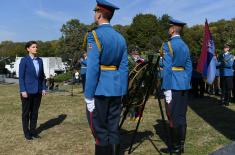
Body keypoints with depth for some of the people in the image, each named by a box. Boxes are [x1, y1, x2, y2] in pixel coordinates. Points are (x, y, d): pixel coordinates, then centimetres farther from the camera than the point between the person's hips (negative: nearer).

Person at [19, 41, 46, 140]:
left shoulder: (40, 60, 7)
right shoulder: (24, 60, -7)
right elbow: (21, 76, -8)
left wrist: (43, 88, 5)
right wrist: (23, 90, -14)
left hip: (38, 90, 5)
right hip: (28, 90, -5)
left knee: (35, 112, 12)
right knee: (26, 112, 7)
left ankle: (33, 131, 23)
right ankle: (27, 133, 18)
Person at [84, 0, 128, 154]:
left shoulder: (94, 35, -9)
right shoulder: (120, 37, 11)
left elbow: (92, 68, -16)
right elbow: (124, 67, 8)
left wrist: (89, 96, -12)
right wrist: (122, 91, 12)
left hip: (100, 90, -6)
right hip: (116, 90, 7)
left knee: (100, 132, 3)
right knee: (113, 130, 13)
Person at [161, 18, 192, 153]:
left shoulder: (168, 45, -9)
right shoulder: (185, 45, 14)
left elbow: (167, 69, -16)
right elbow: (189, 67, 14)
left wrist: (167, 90, -16)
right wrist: (187, 84, 19)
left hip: (173, 85, -8)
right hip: (184, 83, 8)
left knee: (173, 116, 0)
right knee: (182, 116, 12)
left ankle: (175, 147, 9)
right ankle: (181, 145, 20)